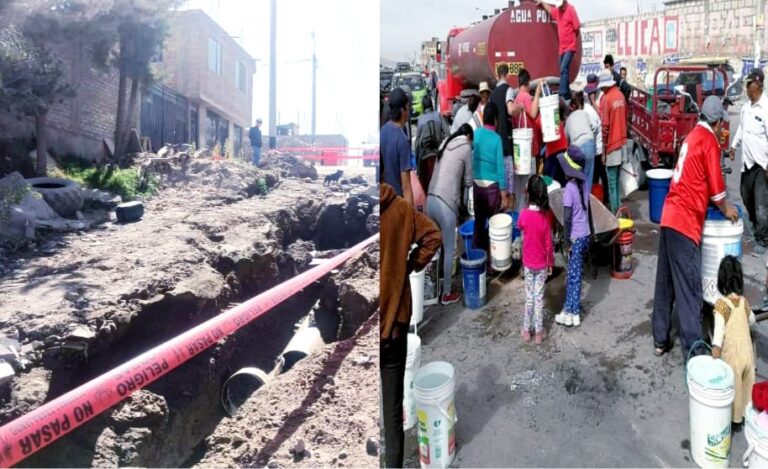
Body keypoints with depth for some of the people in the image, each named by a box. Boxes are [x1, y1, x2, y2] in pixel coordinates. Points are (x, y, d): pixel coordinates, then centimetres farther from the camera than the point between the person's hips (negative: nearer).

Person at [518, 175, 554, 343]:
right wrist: (550, 263, 3)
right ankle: (539, 332, 18)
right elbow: (548, 245, -10)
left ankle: (526, 330, 21)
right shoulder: (545, 218, -17)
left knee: (529, 297, 13)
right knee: (539, 297, 9)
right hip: (542, 264, -1)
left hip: (528, 263, 1)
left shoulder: (524, 214, -16)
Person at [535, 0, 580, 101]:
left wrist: (571, 37, 1)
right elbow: (550, 10, 34)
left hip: (570, 46, -8)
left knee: (564, 69, -20)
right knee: (563, 71, 9)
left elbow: (577, 27, -11)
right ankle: (567, 95, 17)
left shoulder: (571, 9, -12)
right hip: (562, 47, 8)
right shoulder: (557, 10, 10)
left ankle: (562, 95, -27)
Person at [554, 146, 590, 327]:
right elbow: (587, 210, 12)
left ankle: (572, 314, 9)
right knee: (575, 274, 16)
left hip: (576, 238, -7)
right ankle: (571, 307, 25)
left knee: (574, 276, 1)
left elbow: (567, 218, -19)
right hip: (585, 235, 7)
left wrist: (567, 241, -11)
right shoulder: (583, 185, 4)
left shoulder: (570, 188, -18)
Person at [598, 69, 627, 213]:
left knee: (612, 182, -3)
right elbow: (625, 117, 15)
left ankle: (614, 212, 0)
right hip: (621, 143, 8)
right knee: (616, 181, 16)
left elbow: (605, 126, -16)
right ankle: (616, 208, 25)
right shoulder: (620, 95, 7)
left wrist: (603, 150, -11)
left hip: (612, 145, -8)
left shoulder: (605, 99, -15)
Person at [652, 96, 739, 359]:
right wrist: (726, 209, 9)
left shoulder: (692, 137, 19)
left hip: (669, 217, 9)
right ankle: (693, 349, 1)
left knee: (665, 284, 14)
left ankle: (660, 341, 23)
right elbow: (715, 185, -7)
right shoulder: (709, 140, -6)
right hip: (685, 222, -9)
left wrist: (717, 203, 30)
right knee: (689, 289, -4)